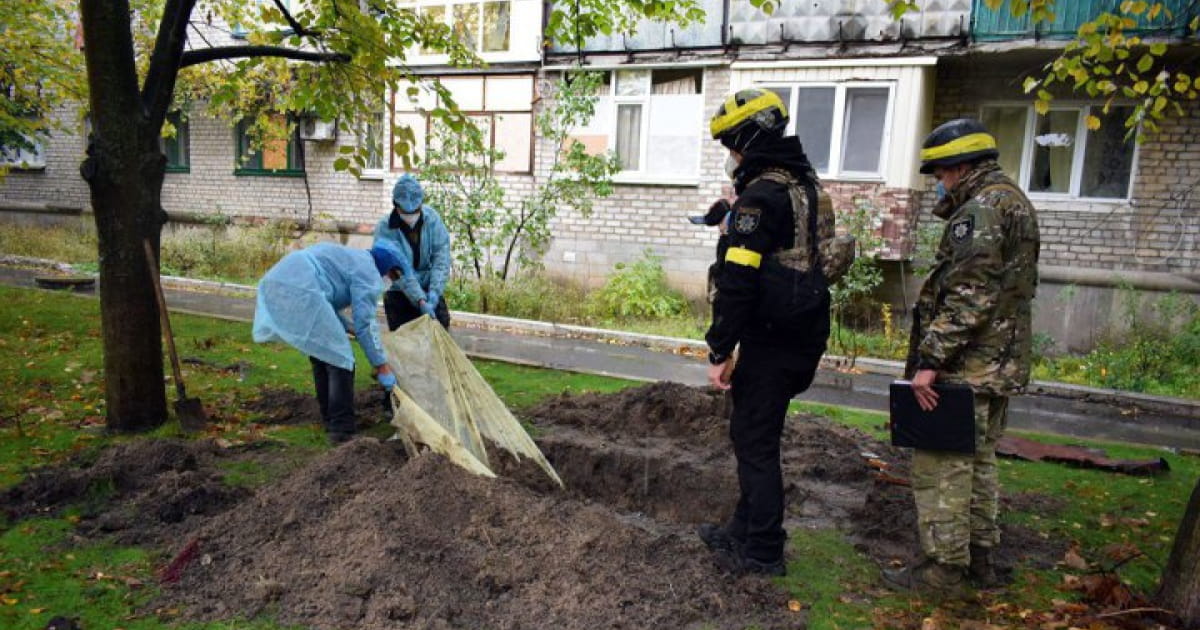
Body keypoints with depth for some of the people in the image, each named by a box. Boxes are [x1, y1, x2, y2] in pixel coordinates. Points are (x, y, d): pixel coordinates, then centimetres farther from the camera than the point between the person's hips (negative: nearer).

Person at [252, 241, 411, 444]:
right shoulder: (368, 272, 1)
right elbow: (365, 323, -4)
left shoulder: (351, 258, 29)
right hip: (299, 292, -10)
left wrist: (351, 328, 24)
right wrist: (382, 367, 0)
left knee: (321, 355, 21)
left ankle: (330, 420, 30)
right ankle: (341, 430, -2)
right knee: (339, 359, -4)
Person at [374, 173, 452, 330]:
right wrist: (420, 301, -33)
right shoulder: (384, 229, -19)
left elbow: (441, 256, -13)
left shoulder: (431, 217, -10)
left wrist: (434, 291, -25)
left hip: (430, 289, 3)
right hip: (399, 294, -2)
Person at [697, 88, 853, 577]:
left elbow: (738, 281, -21)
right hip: (804, 335, 10)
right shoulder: (807, 183, 14)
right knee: (754, 432, 19)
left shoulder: (761, 194, -17)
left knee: (755, 440, 1)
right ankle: (746, 529, 32)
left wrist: (720, 352, -17)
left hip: (771, 339, -10)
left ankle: (763, 552, 12)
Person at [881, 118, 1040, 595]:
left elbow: (967, 296, -24)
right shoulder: (1016, 202, 17)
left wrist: (930, 360, -23)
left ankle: (944, 567, 6)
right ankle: (980, 557, 29)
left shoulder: (981, 208, -15)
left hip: (966, 365, -10)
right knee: (978, 461, 19)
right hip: (1000, 363, 10)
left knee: (941, 465, -2)